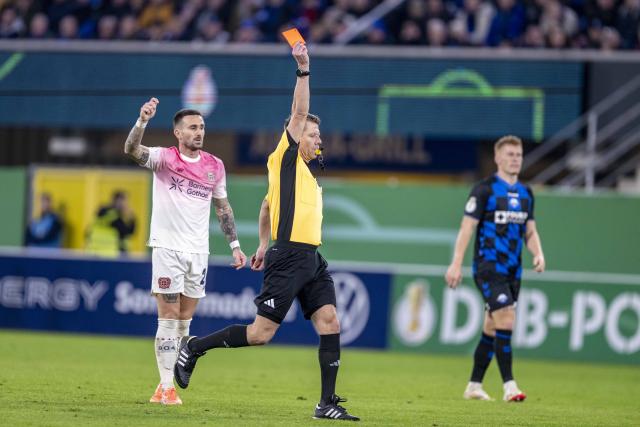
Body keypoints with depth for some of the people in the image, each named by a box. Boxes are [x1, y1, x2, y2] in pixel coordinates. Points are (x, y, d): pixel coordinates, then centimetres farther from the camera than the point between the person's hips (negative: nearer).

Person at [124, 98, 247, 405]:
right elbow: (131, 150, -23)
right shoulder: (164, 158, -5)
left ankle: (165, 384, 16)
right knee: (168, 318, -5)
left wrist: (234, 245, 11)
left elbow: (222, 207, 16)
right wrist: (143, 121, -41)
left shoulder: (214, 166, 8)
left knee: (184, 322, 7)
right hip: (168, 249, -5)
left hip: (198, 252, 5)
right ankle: (167, 388, -2)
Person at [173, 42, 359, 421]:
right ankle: (193, 347, 9)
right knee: (261, 333, -8)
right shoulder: (285, 159, -1)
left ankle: (328, 403, -4)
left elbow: (268, 205, 31)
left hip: (312, 260, 8)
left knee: (330, 324, -5)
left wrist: (263, 244, 29)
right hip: (288, 258, -8)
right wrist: (304, 70, -11)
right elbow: (299, 113, -10)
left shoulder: (307, 173, 20)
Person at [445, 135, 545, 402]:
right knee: (506, 320, -18)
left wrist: (538, 254, -2)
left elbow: (530, 231, 18)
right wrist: (456, 264, -13)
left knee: (492, 328, 11)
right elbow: (467, 228, -8)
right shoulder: (484, 190, -7)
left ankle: (474, 386, 20)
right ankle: (509, 386, -17)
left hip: (513, 270, 7)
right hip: (488, 267, -7)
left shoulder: (525, 194, 13)